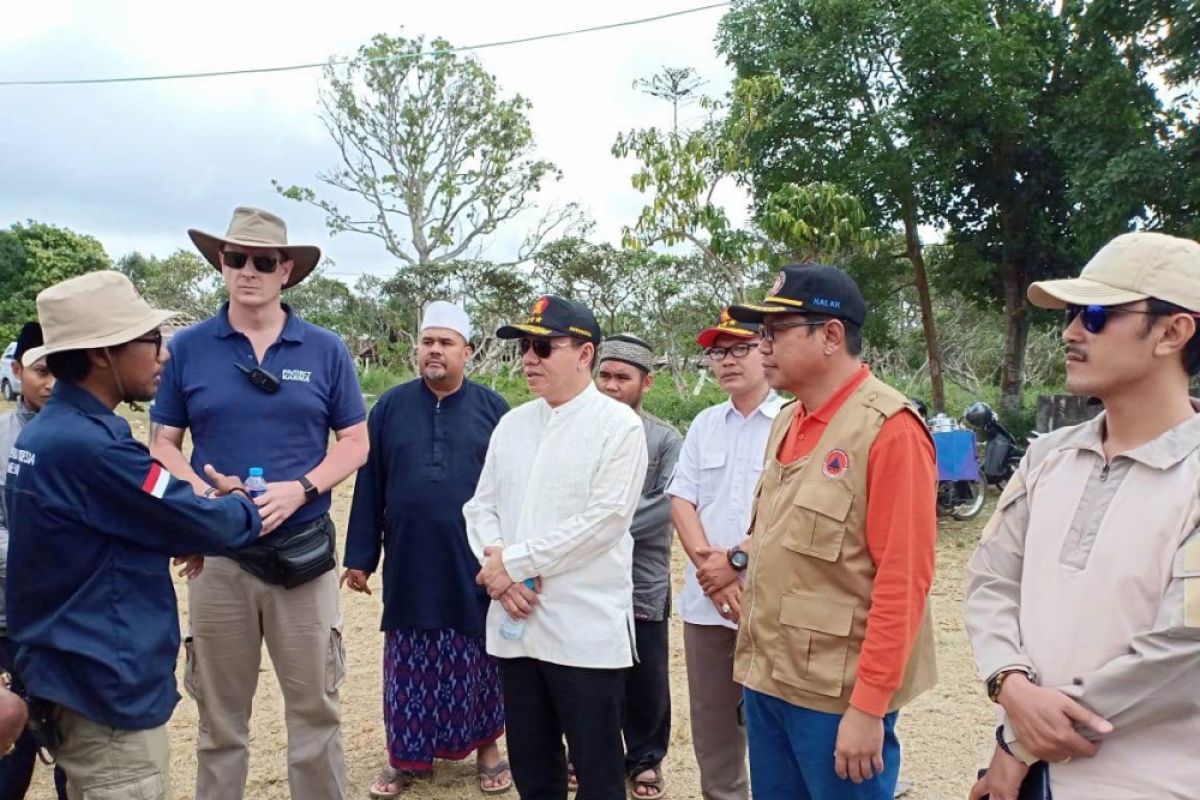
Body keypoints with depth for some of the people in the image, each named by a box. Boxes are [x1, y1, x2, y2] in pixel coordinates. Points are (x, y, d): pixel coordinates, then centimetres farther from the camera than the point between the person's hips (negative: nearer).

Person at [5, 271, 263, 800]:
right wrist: (245, 505, 1)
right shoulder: (90, 444, -25)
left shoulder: (43, 432, 6)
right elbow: (207, 525, -19)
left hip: (72, 668, 10)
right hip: (107, 684, -10)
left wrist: (181, 532, -4)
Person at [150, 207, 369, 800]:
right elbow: (162, 444, 6)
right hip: (216, 552, 1)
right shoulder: (187, 347, 3)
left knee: (315, 706, 7)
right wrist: (202, 493, -14)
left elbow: (355, 442, 3)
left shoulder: (325, 350, 1)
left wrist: (300, 489, -14)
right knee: (219, 714, 13)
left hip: (303, 549, 0)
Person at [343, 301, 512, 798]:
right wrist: (360, 556, 2)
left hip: (475, 565, -1)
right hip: (409, 566, 1)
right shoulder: (391, 407, 4)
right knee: (410, 665, 9)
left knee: (479, 661, 10)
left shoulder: (491, 407, 1)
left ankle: (486, 745, 28)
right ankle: (406, 755, 25)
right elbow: (369, 488, 5)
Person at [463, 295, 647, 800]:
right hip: (515, 623, 6)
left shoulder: (618, 424, -8)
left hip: (586, 630, -6)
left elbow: (604, 520, -16)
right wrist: (498, 570, -9)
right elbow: (480, 506, 10)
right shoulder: (511, 424, 11)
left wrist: (513, 562, -14)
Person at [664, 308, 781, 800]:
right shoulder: (704, 425, 12)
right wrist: (708, 565, -8)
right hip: (706, 600, 5)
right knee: (711, 723, 15)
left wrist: (737, 560, -15)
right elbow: (681, 500, 6)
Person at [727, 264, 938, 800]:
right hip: (767, 679, 7)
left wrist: (869, 705, -19)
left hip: (837, 694, -7)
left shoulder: (889, 428, -16)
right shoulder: (786, 422, 8)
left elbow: (902, 578, -19)